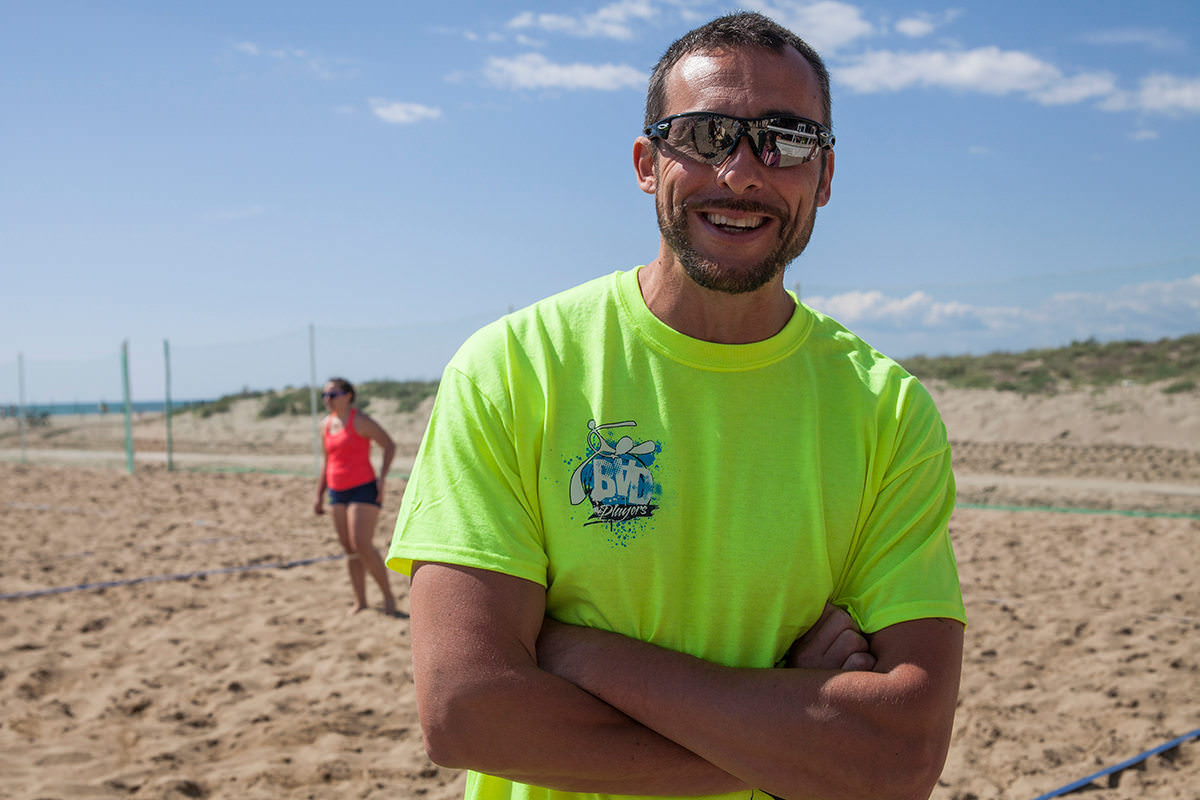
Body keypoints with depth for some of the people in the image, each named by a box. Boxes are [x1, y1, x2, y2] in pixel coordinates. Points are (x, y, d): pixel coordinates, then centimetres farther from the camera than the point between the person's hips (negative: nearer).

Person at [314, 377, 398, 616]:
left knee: (362, 545, -15)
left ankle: (388, 594, 0)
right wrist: (320, 495, 19)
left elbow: (389, 445, -7)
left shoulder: (359, 421, -8)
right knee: (349, 549, 7)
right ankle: (360, 601, 13)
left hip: (363, 489, -7)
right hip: (338, 493, 7)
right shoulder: (326, 425, 13)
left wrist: (382, 477, -15)